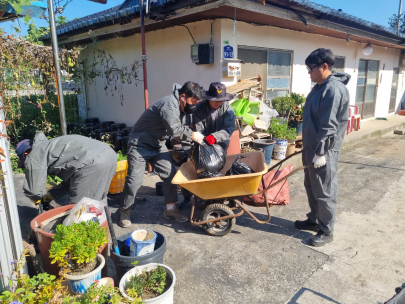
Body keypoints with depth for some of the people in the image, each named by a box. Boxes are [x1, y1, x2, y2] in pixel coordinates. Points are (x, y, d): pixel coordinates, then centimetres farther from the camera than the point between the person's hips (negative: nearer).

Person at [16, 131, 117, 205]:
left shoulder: (33, 157, 11)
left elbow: (34, 191, 12)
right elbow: (70, 178, 35)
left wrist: (37, 198, 34)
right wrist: (51, 194, 37)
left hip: (93, 162, -10)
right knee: (97, 202, 23)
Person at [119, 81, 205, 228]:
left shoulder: (180, 106, 5)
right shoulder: (169, 103, -26)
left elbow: (181, 128, 5)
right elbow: (175, 131, -31)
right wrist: (192, 135, -18)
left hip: (157, 144, 9)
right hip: (140, 144, -8)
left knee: (170, 173, 0)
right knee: (134, 179, -7)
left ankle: (170, 209, 12)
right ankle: (125, 211, 13)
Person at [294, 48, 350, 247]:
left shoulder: (334, 89, -19)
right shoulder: (320, 86, 13)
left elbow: (329, 126, -23)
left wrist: (321, 152, -23)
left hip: (324, 150, -10)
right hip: (311, 147, 10)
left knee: (324, 192, 1)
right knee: (311, 187, 19)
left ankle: (326, 231, 16)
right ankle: (314, 220, 35)